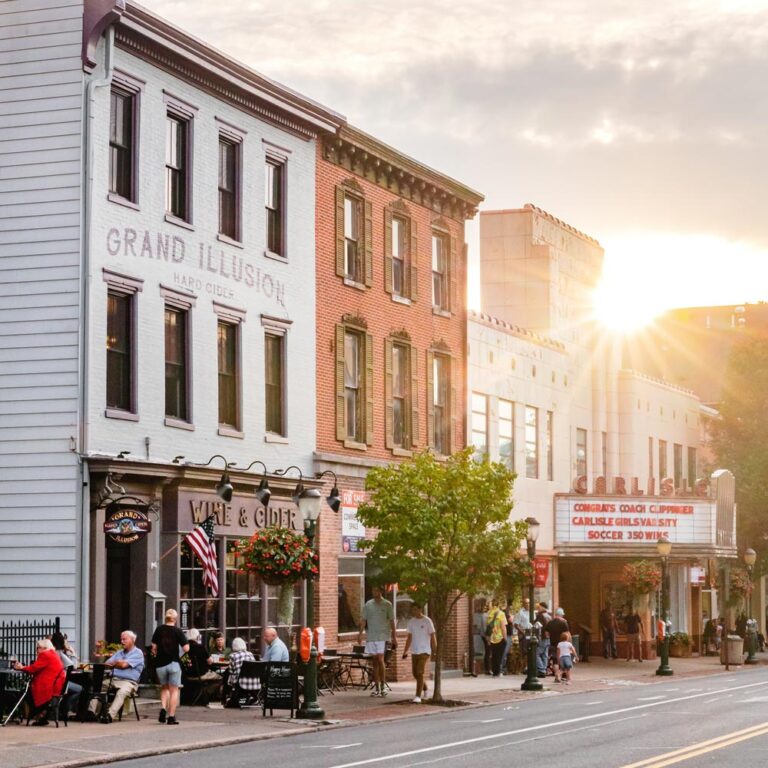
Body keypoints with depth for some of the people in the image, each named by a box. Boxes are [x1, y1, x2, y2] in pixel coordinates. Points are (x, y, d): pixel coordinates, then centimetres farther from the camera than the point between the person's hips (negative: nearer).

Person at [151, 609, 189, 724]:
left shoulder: (159, 629, 1)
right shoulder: (177, 631, -8)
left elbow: (154, 647, 2)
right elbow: (186, 649, -13)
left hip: (160, 664, 3)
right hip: (174, 663, -3)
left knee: (164, 688, 20)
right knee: (174, 690, 4)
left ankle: (163, 708, -2)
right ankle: (171, 717, 0)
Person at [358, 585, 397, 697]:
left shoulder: (387, 605, 2)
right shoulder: (368, 604, 9)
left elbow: (392, 622, 3)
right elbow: (363, 620, 9)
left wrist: (394, 637, 0)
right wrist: (360, 633, -4)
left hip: (382, 636, -3)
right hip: (371, 636, 3)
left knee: (380, 660, -14)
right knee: (375, 661, 5)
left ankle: (383, 686, -9)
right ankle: (376, 688, 8)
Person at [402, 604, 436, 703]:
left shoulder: (427, 621, -5)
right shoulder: (411, 622, 9)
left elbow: (432, 636, -4)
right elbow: (409, 638, 14)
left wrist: (435, 651, -8)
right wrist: (405, 651, 10)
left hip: (424, 651, -6)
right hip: (414, 651, 6)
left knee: (420, 673, -13)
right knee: (415, 673, 9)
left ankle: (418, 696, -12)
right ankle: (424, 688, 34)